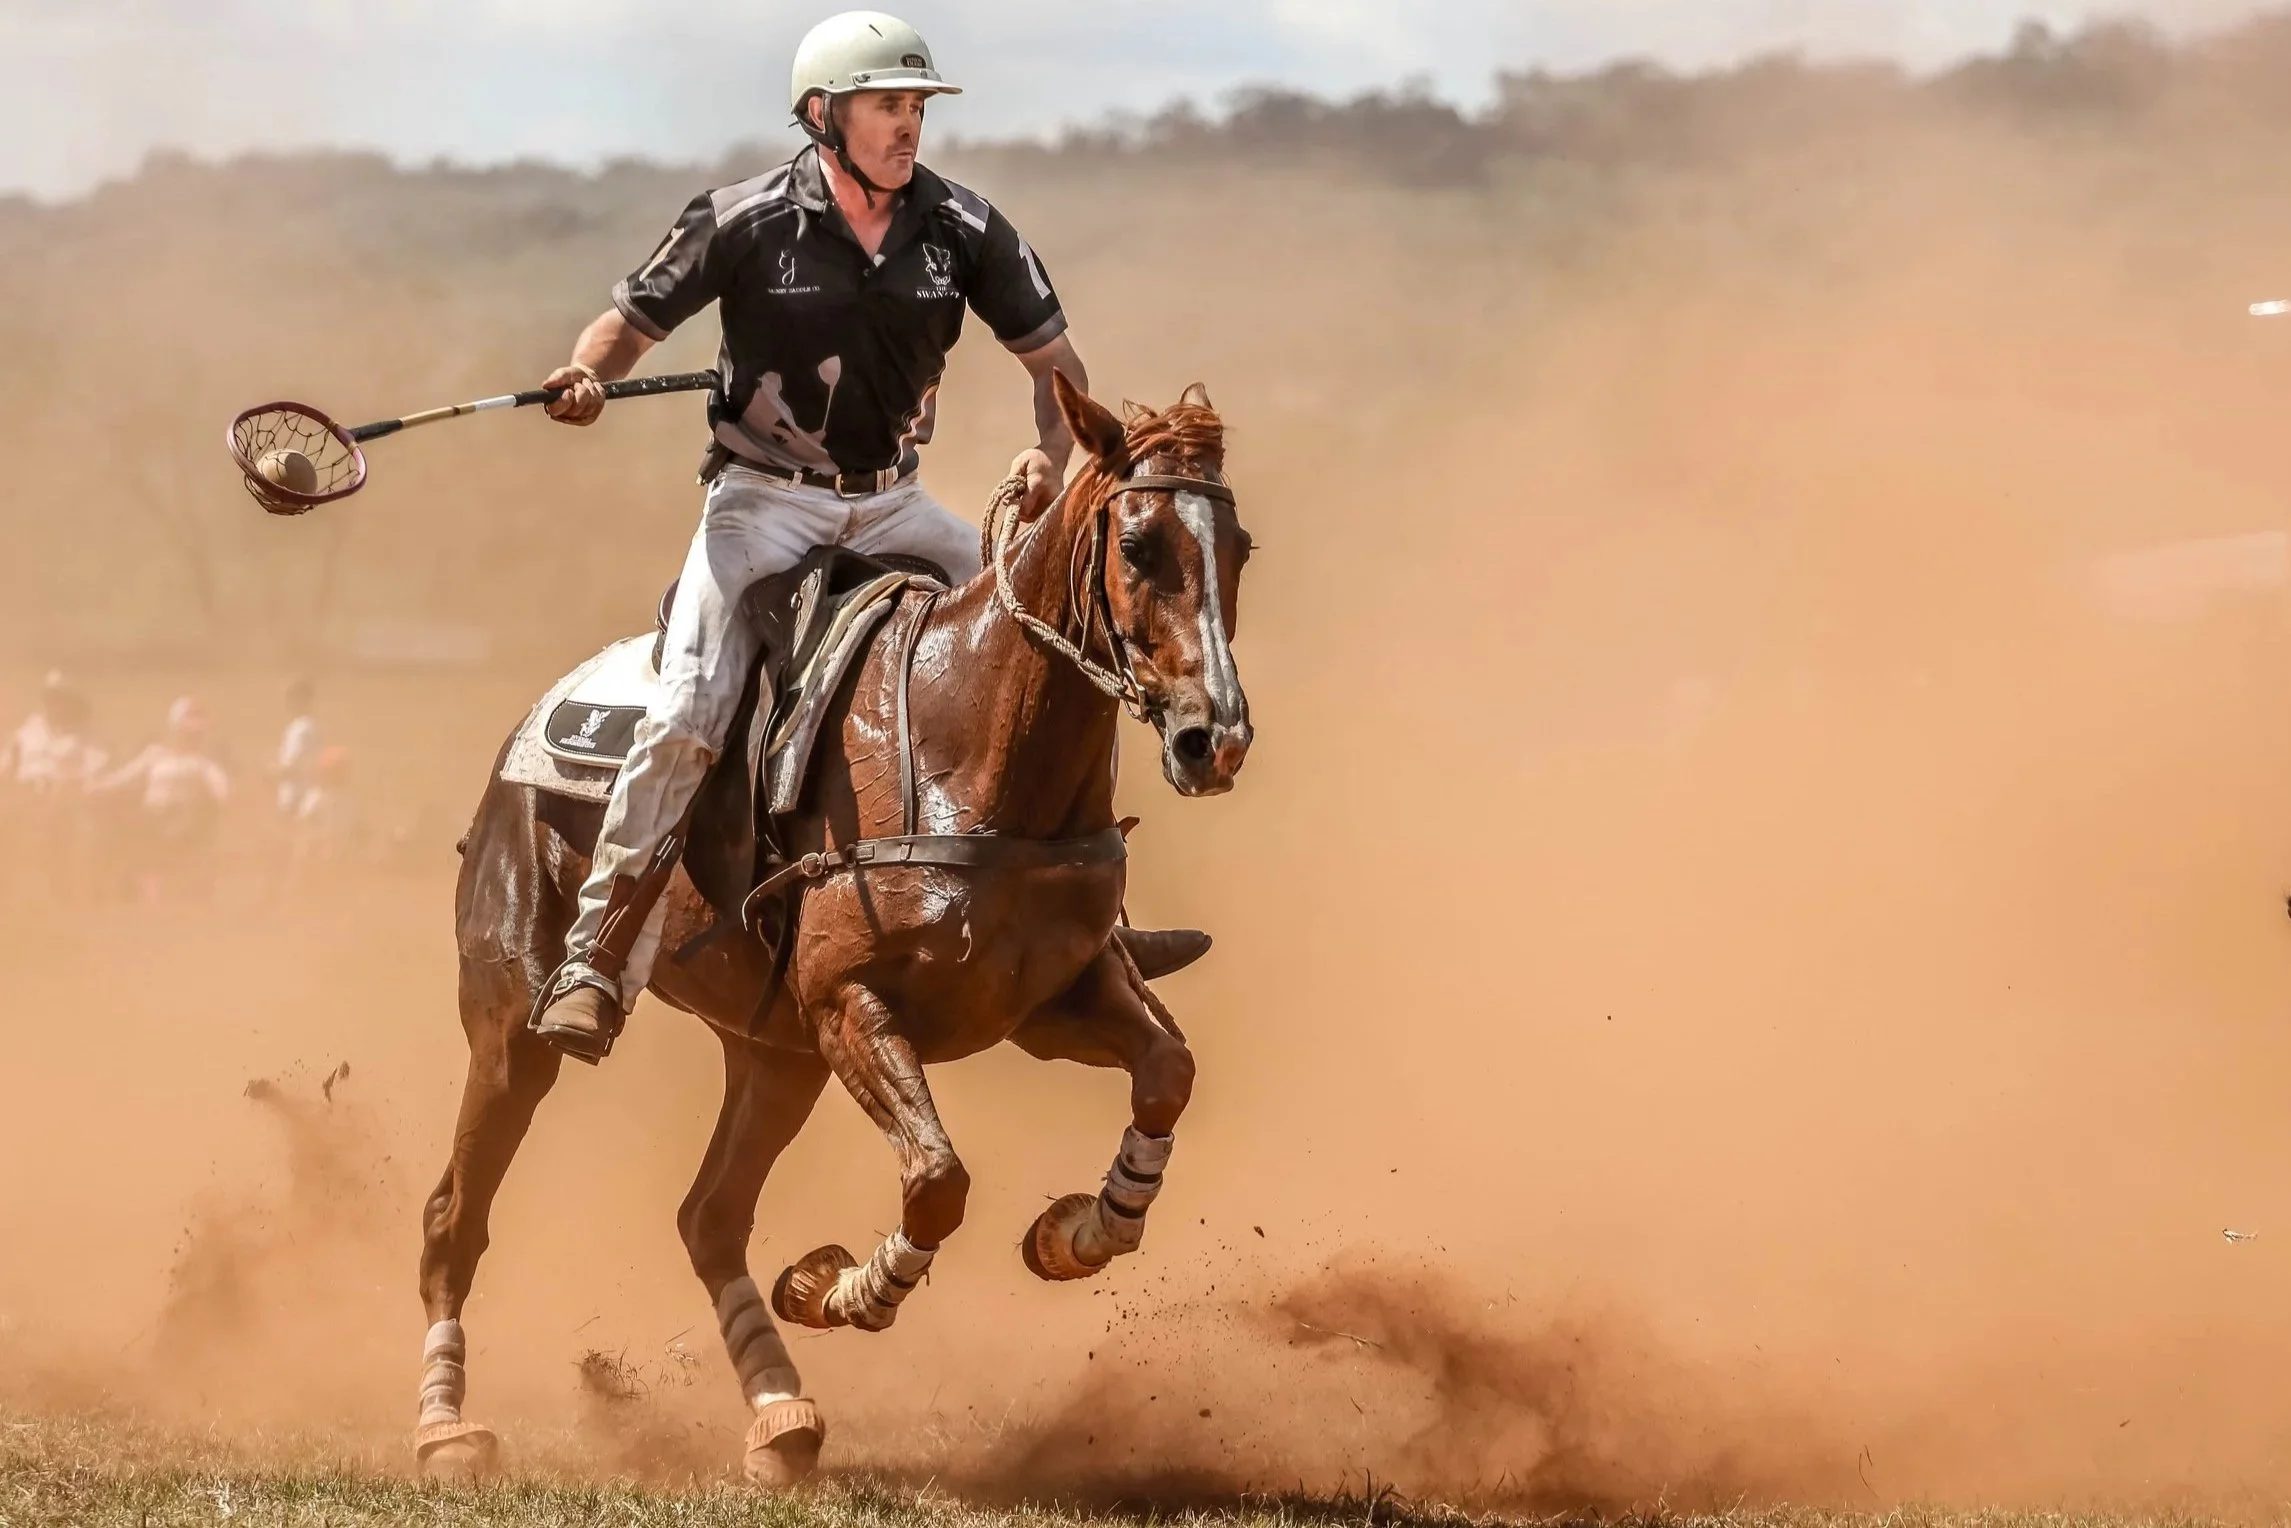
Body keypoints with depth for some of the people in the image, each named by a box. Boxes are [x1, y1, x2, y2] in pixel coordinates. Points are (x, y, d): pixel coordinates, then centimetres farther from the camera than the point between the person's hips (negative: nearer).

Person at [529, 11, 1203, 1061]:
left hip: (892, 506, 4)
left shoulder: (960, 228, -2)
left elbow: (1051, 356, 6)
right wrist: (588, 375, -25)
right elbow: (632, 321, -1)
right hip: (764, 503, -4)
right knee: (684, 717, -21)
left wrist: (1051, 454, -14)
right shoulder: (745, 222, -10)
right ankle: (595, 967, -15)